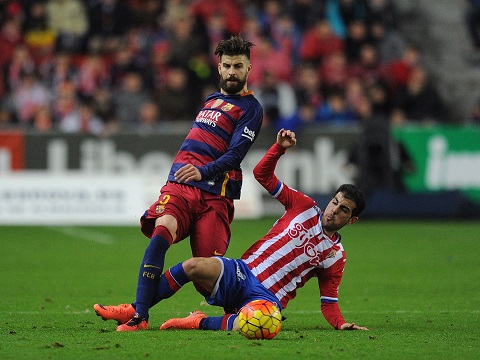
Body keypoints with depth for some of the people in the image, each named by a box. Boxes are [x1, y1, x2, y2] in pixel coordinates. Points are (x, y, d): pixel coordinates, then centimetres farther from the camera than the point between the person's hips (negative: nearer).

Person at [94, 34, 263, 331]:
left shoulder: (250, 108, 1)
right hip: (178, 185, 5)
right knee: (161, 232, -26)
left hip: (214, 195, -5)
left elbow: (235, 154, -12)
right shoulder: (212, 100, 24)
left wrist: (202, 172, -27)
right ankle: (139, 316, -34)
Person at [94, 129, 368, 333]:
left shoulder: (335, 255, 10)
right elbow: (262, 174, 13)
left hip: (268, 297, -2)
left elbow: (329, 302, 10)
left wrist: (341, 324, -9)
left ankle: (202, 322, -16)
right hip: (241, 273, 3)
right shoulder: (304, 206, 12)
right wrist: (280, 148, -4)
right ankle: (134, 311, -15)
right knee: (194, 266, -28)